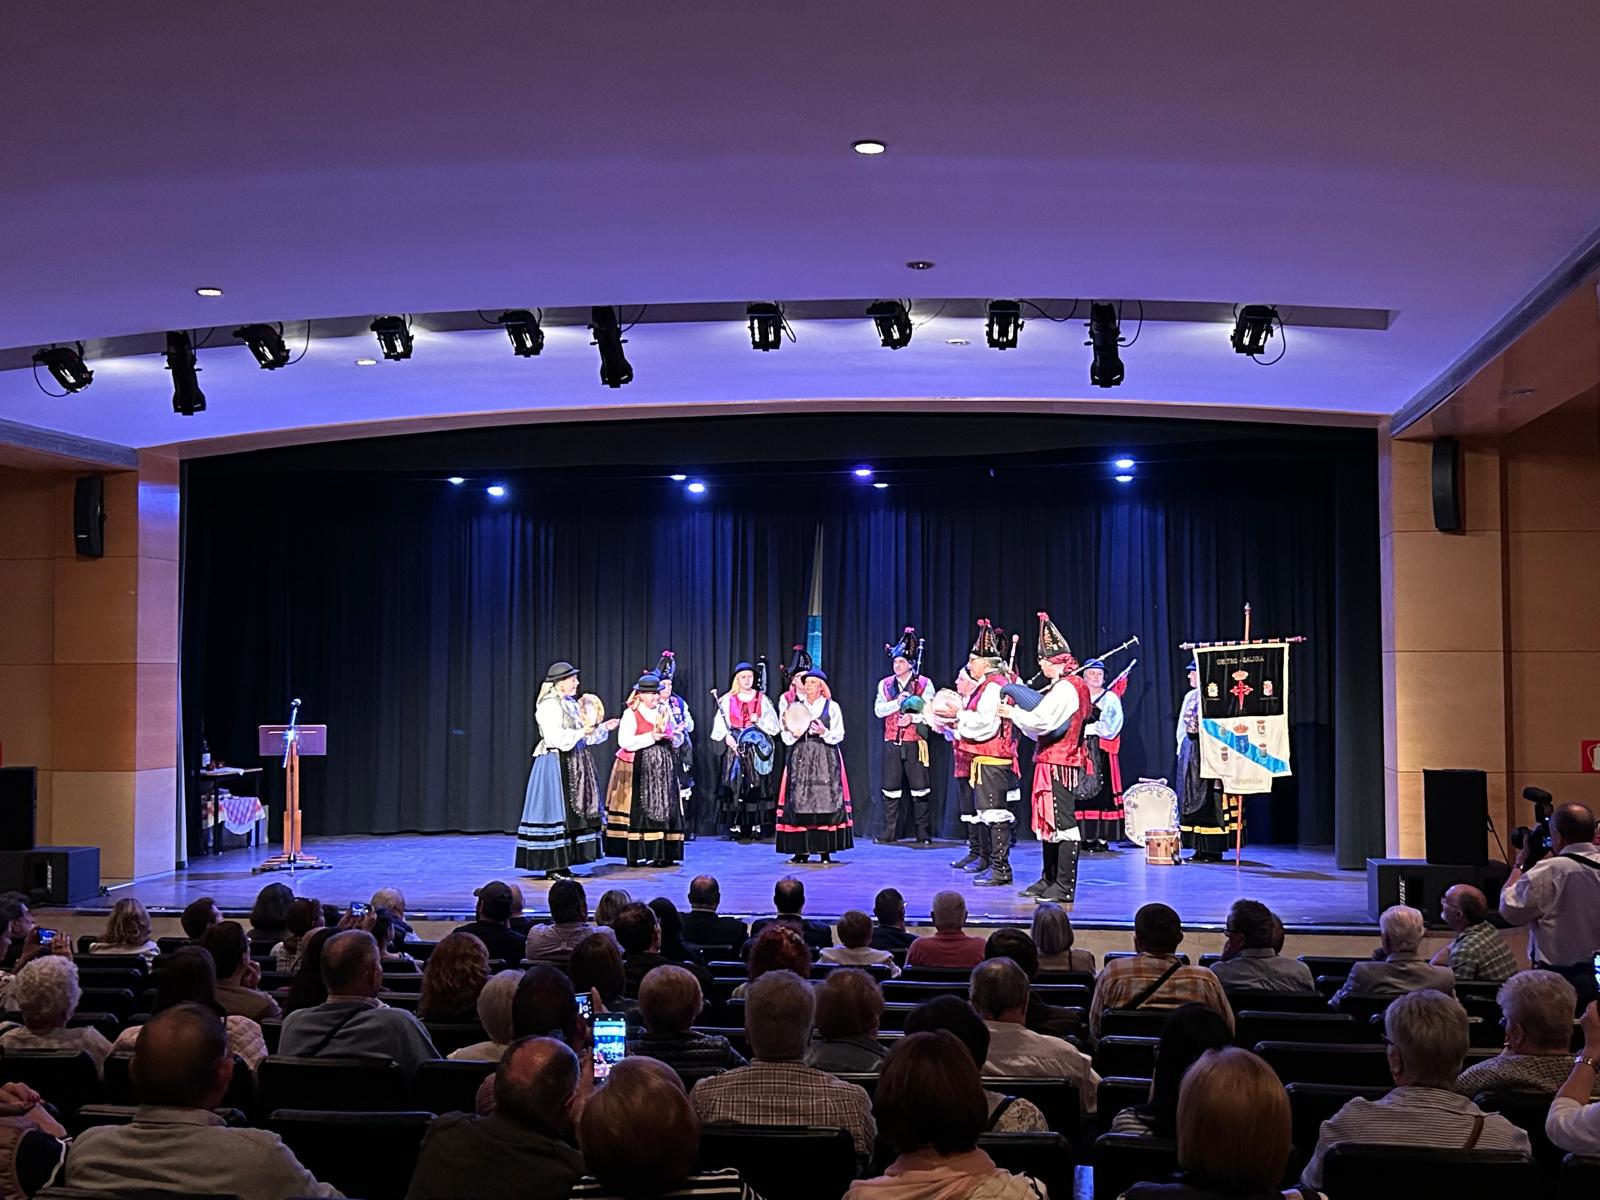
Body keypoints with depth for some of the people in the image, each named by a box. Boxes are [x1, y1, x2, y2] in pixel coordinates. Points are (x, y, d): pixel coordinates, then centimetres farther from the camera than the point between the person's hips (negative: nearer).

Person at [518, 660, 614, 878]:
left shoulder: (571, 704, 15)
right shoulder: (549, 705, -12)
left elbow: (582, 736, 19)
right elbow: (555, 737, -21)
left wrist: (603, 728, 10)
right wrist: (582, 732, -19)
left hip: (574, 765, 9)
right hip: (556, 764, -9)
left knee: (573, 814, 8)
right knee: (556, 812, -7)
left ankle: (563, 863, 12)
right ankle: (552, 867, -4)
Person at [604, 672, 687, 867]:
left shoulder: (665, 710, 13)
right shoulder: (632, 713, -4)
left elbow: (677, 740, 22)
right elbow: (624, 741, -15)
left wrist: (674, 736, -2)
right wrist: (651, 737, -19)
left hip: (664, 767, 6)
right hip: (639, 768, -6)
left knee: (664, 807, 2)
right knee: (639, 809, -8)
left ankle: (662, 854, 4)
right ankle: (635, 854, -5)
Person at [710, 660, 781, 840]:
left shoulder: (761, 698, 8)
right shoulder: (728, 700, 6)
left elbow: (772, 722, 6)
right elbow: (720, 723, 0)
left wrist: (758, 720, -11)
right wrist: (727, 737, -15)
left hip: (756, 748, 0)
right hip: (734, 747, 0)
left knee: (756, 785, -3)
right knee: (735, 786, -4)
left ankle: (756, 827, 0)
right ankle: (736, 826, -2)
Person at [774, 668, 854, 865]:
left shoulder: (832, 707, 7)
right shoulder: (795, 707, 13)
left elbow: (838, 735, 3)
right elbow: (785, 737, 11)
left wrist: (824, 732, -14)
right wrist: (794, 734, -10)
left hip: (825, 759, -2)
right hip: (800, 758, 2)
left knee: (826, 802, -8)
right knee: (799, 803, -5)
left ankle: (825, 851, -5)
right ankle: (801, 851, -1)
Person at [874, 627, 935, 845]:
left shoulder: (924, 684, 2)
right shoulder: (885, 684, 11)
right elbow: (878, 709, 0)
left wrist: (913, 717, -18)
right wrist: (898, 702, -12)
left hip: (914, 742, -3)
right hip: (892, 741, 3)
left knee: (919, 787, -1)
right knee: (891, 787, 2)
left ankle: (923, 833, 5)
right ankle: (890, 833, 7)